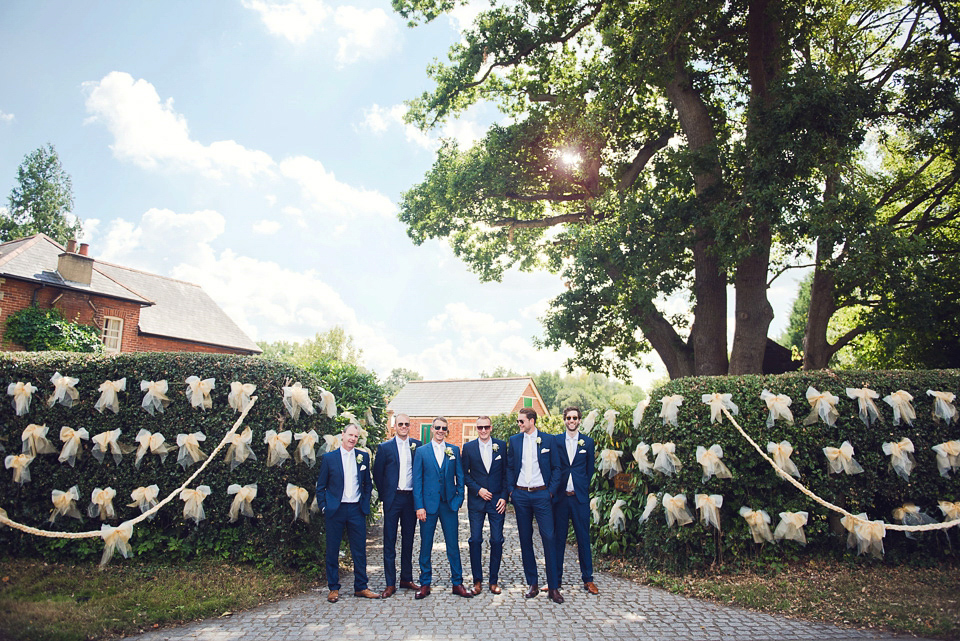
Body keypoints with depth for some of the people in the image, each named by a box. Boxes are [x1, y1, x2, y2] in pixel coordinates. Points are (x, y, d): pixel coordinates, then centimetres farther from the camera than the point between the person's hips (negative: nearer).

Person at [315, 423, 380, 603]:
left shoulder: (363, 457, 6)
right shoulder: (329, 458, 0)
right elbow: (321, 486, 4)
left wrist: (365, 503, 5)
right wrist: (323, 507, -3)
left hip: (356, 509, 2)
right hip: (335, 510, -2)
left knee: (360, 550, 7)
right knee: (332, 550, 6)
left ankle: (361, 587, 19)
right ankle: (333, 588, 20)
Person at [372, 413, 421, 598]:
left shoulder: (417, 446, 5)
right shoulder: (385, 447, 0)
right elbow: (377, 473, 4)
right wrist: (384, 495, 3)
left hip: (411, 498, 2)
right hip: (393, 499, -2)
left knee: (408, 540, 12)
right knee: (389, 541, 1)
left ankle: (406, 579, 24)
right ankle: (390, 584, 8)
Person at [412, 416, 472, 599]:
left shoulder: (454, 450, 7)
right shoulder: (421, 451, 3)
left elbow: (460, 477, 10)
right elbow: (417, 480, 0)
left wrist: (459, 498, 0)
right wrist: (419, 506, -7)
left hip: (449, 504, 1)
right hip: (428, 504, -1)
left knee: (453, 545, 5)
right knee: (425, 545, 7)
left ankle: (457, 583, 16)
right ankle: (425, 584, 19)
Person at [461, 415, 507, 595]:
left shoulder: (501, 445, 3)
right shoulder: (468, 447, 2)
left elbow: (506, 473, 4)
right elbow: (464, 474, 3)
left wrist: (504, 497, -3)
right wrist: (478, 490, -10)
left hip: (497, 500, 0)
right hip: (476, 501, 0)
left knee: (497, 541, 2)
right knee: (475, 540, 1)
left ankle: (494, 581, 16)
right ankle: (477, 581, 14)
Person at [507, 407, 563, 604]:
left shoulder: (548, 440, 1)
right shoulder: (514, 440, 7)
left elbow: (556, 467, 4)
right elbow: (509, 467, 12)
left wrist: (552, 490, -4)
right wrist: (510, 490, 3)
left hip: (541, 494, -3)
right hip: (520, 495, 3)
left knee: (549, 538, -5)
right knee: (525, 539, 8)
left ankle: (553, 587, 4)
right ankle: (533, 584, 19)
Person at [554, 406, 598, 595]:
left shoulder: (588, 442, 6)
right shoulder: (555, 441, 4)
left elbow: (590, 469, 12)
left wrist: (583, 487, 7)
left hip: (580, 496, 0)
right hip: (560, 495, 0)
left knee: (583, 537, 5)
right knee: (558, 537, 6)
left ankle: (588, 579, 16)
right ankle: (556, 578, 17)